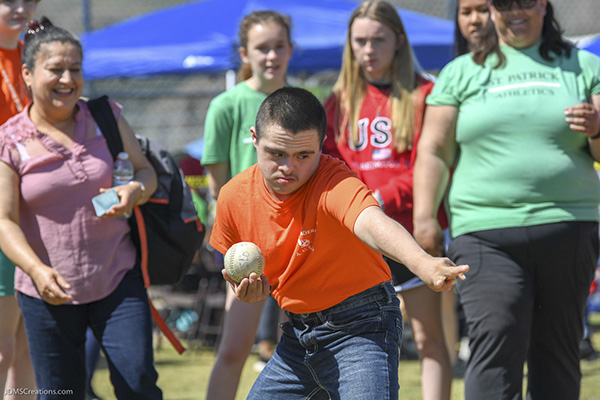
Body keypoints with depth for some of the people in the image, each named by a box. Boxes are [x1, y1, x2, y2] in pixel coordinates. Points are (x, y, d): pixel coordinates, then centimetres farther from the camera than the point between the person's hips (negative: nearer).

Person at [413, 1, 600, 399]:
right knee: (496, 344, -16)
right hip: (486, 232, -1)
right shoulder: (462, 73, 14)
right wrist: (424, 216, -1)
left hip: (568, 229, 1)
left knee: (558, 352, 3)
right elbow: (434, 150, 11)